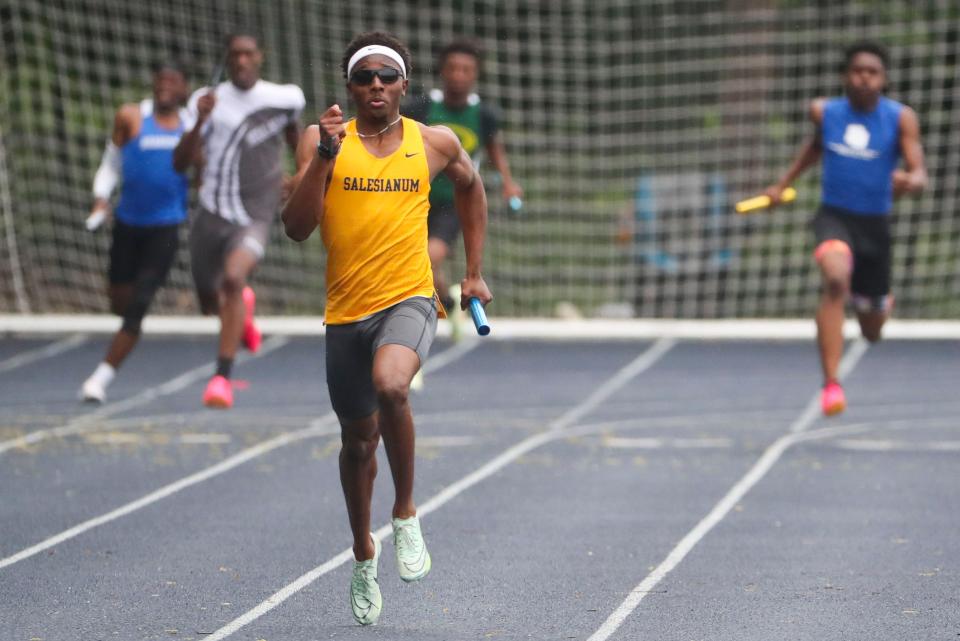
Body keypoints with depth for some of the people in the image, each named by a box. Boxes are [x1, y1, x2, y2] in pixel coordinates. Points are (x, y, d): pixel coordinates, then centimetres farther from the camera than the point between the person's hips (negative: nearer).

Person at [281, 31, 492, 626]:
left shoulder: (435, 143, 2)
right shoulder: (325, 140, -1)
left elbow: (471, 187, 24)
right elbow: (296, 228, -11)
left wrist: (474, 273, 21)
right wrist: (323, 157, -22)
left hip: (409, 299, -2)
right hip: (346, 310, 2)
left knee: (390, 383, -33)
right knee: (358, 439, 14)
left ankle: (407, 513, -12)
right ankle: (364, 554, 39)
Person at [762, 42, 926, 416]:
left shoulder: (901, 119, -6)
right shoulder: (824, 113, 0)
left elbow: (919, 174, -14)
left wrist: (909, 181, -37)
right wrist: (784, 184, 25)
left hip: (875, 224, 1)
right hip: (834, 216, -1)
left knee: (872, 332, 14)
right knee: (836, 279, -35)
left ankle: (878, 302, 56)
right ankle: (831, 384, -37)